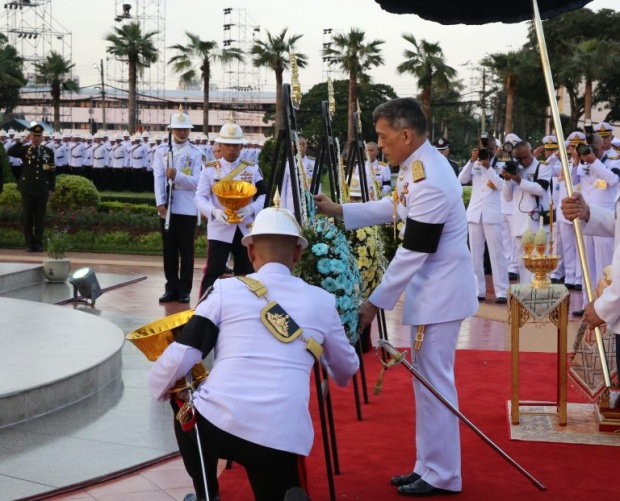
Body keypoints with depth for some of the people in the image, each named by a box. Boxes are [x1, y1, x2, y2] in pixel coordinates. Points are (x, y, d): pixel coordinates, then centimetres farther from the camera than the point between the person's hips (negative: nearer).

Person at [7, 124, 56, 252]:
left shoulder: (48, 152, 8)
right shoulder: (24, 150, 3)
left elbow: (52, 172, 8)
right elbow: (10, 152, -16)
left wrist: (51, 188, 3)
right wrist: (23, 141, -18)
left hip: (42, 190, 1)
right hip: (27, 189, -1)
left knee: (40, 218, 2)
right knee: (27, 218, 1)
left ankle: (38, 243, 9)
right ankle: (29, 244, 7)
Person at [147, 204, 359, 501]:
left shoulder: (225, 290, 5)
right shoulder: (321, 301, 12)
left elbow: (180, 359, 2)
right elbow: (347, 369, 27)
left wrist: (158, 389, 23)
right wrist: (336, 377, 50)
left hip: (218, 423, 0)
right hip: (282, 439, 1)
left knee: (189, 411, 34)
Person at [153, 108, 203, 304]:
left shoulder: (196, 153, 2)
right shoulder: (161, 150, 7)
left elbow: (196, 182, -5)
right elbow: (158, 178, 0)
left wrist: (177, 175, -21)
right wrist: (161, 203, -10)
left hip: (187, 209, -2)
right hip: (167, 208, 2)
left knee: (186, 251, 2)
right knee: (169, 250, 7)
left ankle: (184, 289, 9)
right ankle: (171, 288, 15)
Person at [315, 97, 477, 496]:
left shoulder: (429, 182, -27)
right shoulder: (418, 166, 5)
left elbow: (412, 253, -24)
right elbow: (395, 208, 21)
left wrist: (376, 302, -17)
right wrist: (339, 211, 15)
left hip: (441, 291, -10)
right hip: (430, 288, 10)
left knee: (433, 381, -3)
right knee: (427, 379, 16)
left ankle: (441, 476, 8)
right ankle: (430, 467, 26)